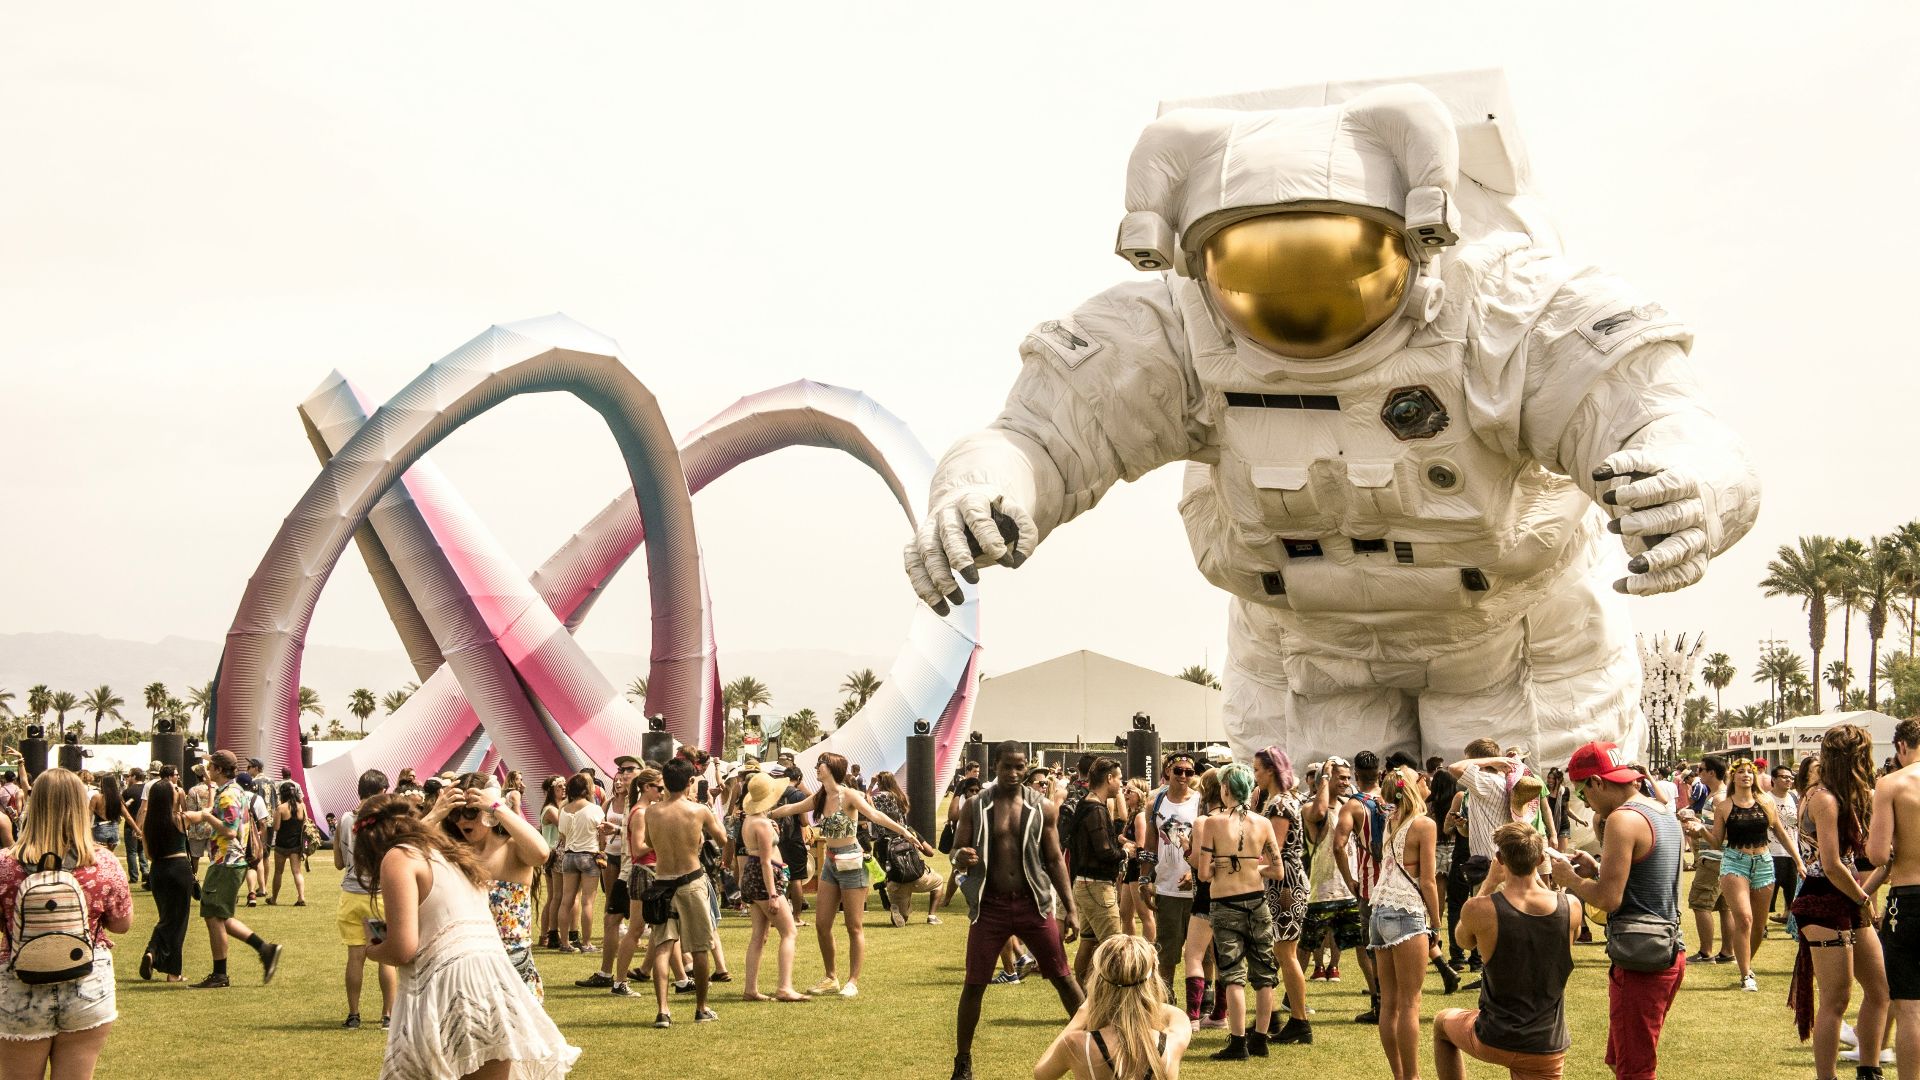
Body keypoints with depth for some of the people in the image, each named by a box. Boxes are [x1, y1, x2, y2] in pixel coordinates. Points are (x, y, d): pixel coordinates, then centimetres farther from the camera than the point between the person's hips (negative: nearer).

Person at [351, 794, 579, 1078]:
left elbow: (402, 949, -8)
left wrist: (373, 950, 14)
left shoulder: (398, 857, 0)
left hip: (446, 991, -7)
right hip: (494, 989, 7)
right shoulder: (451, 852, 25)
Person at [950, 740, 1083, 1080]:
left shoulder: (1042, 808, 2)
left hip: (1033, 904, 0)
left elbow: (1055, 860, 6)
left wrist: (1070, 909, 1)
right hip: (989, 905, 0)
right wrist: (961, 857, -22)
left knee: (1064, 979, 3)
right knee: (974, 985, 3)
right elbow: (956, 854, 3)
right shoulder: (975, 807, 0)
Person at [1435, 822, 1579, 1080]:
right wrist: (1539, 880, 20)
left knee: (1442, 1022, 31)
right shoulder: (1571, 907, -10)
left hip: (1494, 1042, -1)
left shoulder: (1478, 911, -18)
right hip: (1547, 1049, 1)